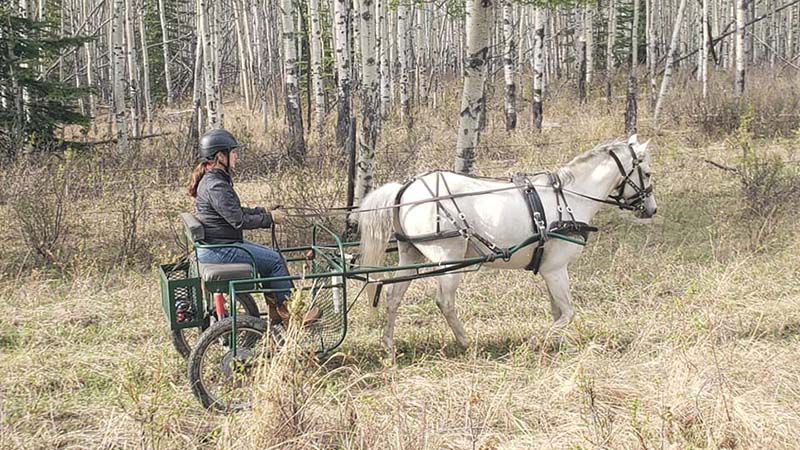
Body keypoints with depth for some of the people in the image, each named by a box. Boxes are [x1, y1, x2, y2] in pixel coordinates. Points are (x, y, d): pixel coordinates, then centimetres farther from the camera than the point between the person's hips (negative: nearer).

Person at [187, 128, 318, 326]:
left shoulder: (212, 179, 12)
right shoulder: (215, 186, -23)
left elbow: (236, 211, 20)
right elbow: (239, 221, -22)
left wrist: (264, 211, 10)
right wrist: (270, 218, -11)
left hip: (215, 245, 11)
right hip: (218, 250, -11)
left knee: (272, 256, 17)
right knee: (275, 261, -6)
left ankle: (275, 310, 20)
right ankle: (289, 315, 3)